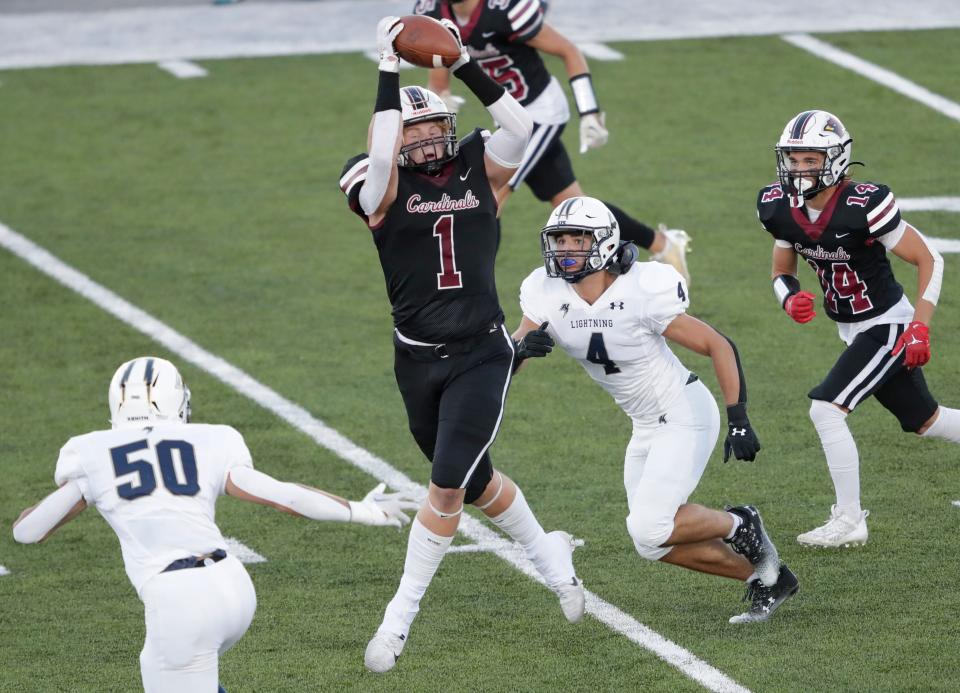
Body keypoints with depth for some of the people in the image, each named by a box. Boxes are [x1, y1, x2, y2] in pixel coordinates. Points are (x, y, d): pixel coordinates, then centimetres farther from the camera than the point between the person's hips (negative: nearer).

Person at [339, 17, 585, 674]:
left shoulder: (478, 170, 0)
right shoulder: (383, 186, -4)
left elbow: (520, 126, -17)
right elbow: (382, 154, -27)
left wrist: (464, 64, -22)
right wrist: (390, 68, -26)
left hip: (483, 354, -1)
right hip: (419, 360, 1)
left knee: (449, 482, -13)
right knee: (476, 483, 15)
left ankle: (402, 613, -2)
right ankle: (548, 553, 41)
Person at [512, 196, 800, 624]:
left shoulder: (642, 294, -25)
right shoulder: (548, 295, -10)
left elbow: (719, 347, -18)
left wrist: (738, 421, -22)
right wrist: (522, 347, -33)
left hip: (686, 416, -7)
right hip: (647, 426, 7)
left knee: (649, 528, -19)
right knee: (654, 544, 7)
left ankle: (739, 525, 7)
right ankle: (764, 576, 22)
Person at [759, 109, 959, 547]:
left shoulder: (863, 206, -26)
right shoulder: (781, 208, -7)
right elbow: (782, 272, 8)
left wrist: (919, 328, -21)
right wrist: (790, 299, -15)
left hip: (887, 327, -8)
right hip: (853, 331, 8)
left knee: (826, 408, -18)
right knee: (923, 420, 19)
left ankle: (849, 521, -8)